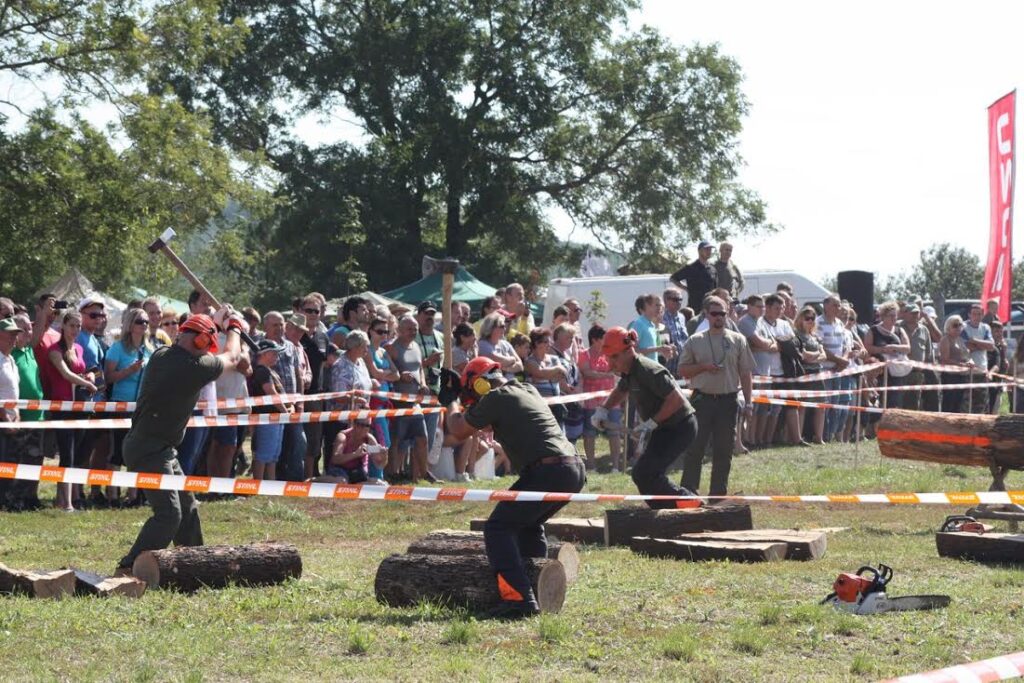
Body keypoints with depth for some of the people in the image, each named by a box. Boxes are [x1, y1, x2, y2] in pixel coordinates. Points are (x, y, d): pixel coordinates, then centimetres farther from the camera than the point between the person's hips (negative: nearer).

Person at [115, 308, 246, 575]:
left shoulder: (161, 355, 4)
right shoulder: (194, 367, -18)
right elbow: (231, 357, 2)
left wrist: (215, 322, 38)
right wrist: (234, 326, 20)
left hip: (161, 450, 10)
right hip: (149, 450, -10)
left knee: (187, 507, 20)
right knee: (169, 514, -17)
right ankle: (127, 570, -22)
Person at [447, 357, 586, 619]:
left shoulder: (495, 399, -3)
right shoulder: (528, 391, 23)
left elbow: (459, 431, 8)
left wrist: (451, 404, 27)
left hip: (547, 472, -9)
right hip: (575, 469, 9)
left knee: (498, 528, -3)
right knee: (528, 524, 29)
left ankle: (520, 599, -17)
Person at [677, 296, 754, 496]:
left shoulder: (737, 340, 6)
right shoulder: (695, 341, 4)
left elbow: (746, 373, 6)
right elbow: (683, 370, 5)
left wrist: (747, 402, 0)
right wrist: (704, 366, -12)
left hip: (728, 399, 1)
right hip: (702, 399, -1)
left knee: (723, 450, 6)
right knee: (695, 447, -3)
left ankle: (718, 493, 14)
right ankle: (688, 492, 0)